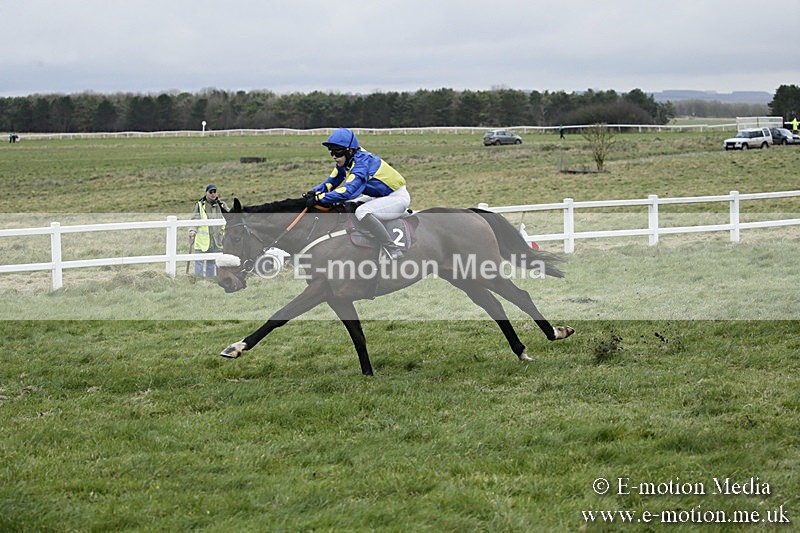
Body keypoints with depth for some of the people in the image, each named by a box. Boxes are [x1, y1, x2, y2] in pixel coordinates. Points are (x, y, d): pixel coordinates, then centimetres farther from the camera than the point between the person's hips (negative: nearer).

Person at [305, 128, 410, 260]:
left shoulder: (362, 161, -26)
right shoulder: (346, 162, 2)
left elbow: (348, 190, -37)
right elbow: (330, 183, 8)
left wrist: (319, 198, -37)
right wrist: (313, 193, -12)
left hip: (398, 197, -10)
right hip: (382, 197, 10)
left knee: (362, 213, -33)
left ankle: (393, 250, -26)